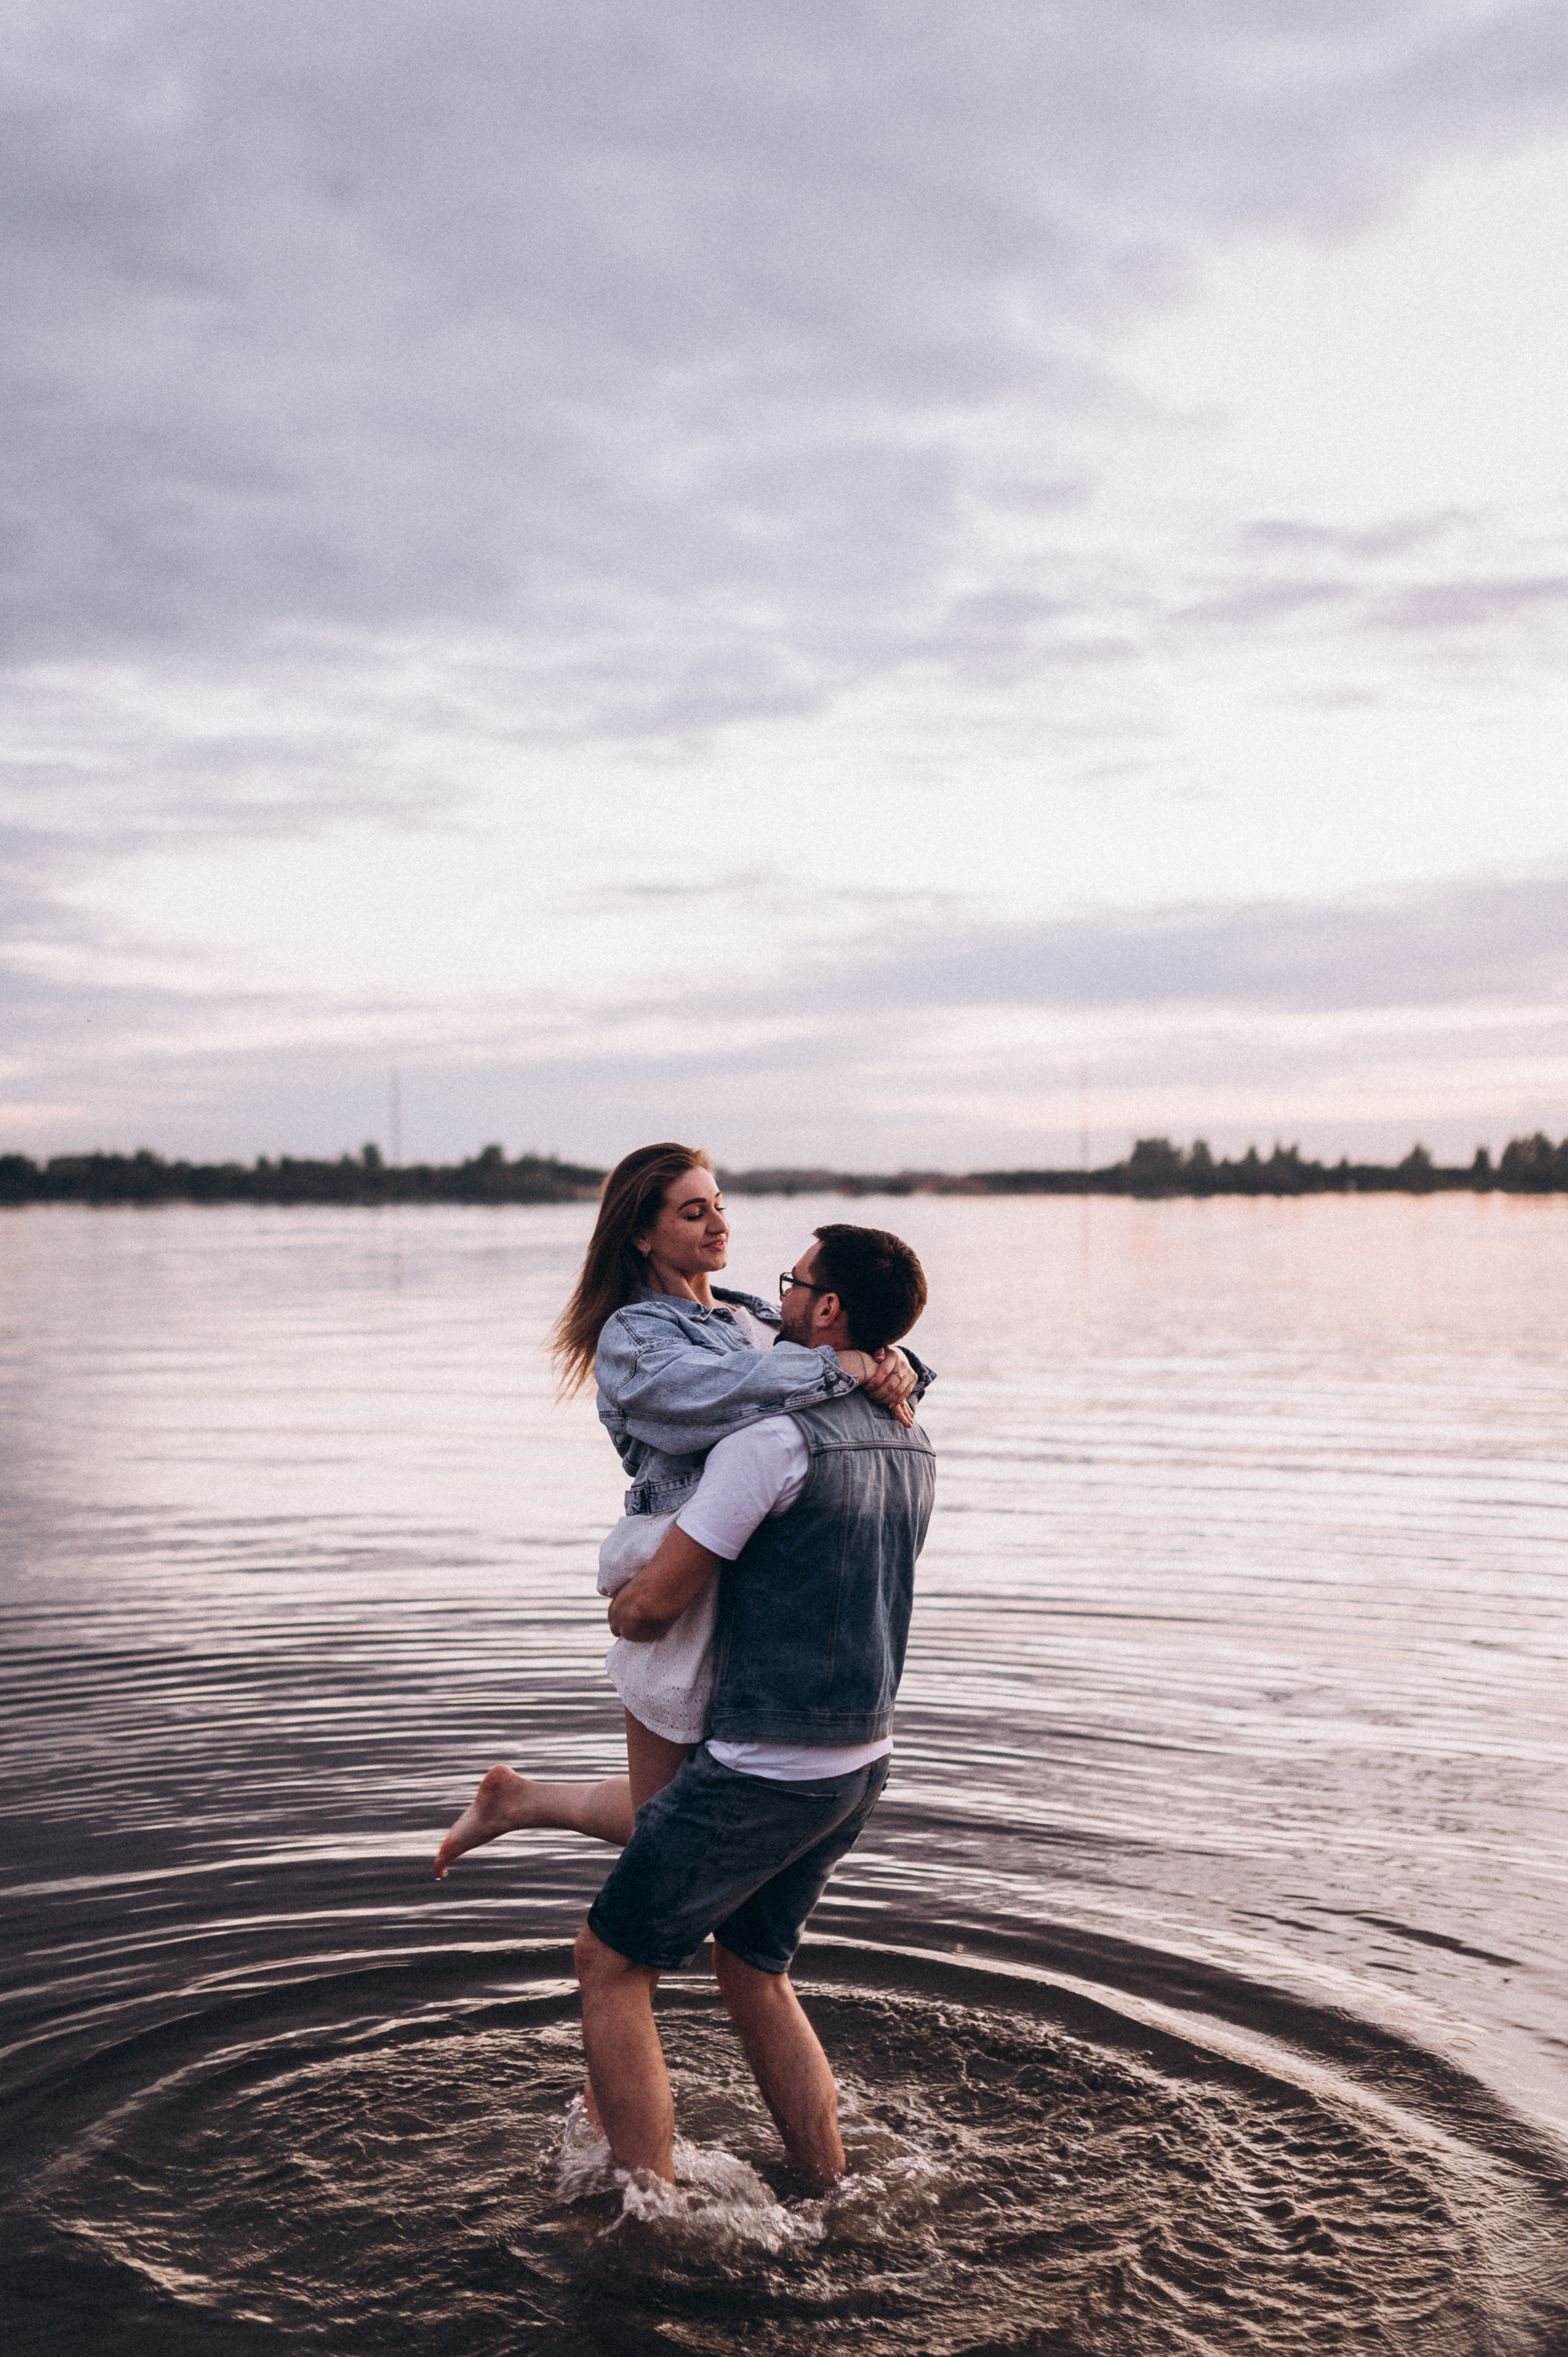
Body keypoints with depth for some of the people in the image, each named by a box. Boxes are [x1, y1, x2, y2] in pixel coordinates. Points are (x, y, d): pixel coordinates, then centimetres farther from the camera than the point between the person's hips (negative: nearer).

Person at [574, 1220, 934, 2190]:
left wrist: (622, 1610, 7)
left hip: (765, 1770, -8)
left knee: (612, 1965, 7)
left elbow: (657, 1603, -17)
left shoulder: (777, 1438, -20)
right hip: (864, 1758, 8)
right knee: (754, 1969, 24)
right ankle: (833, 2204, 28)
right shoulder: (912, 1446, 7)